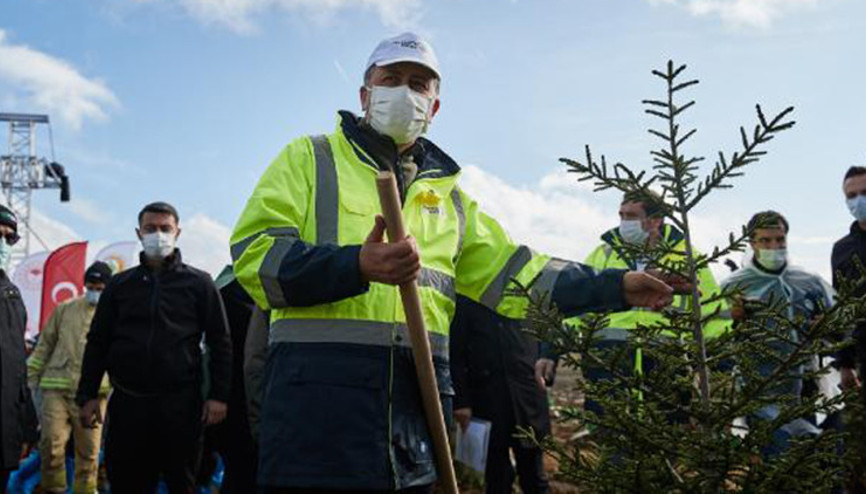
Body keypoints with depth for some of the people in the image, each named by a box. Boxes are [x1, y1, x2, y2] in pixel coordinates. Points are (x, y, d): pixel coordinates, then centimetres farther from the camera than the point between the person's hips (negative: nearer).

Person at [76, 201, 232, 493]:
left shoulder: (199, 283, 7)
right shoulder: (120, 284, 13)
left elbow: (220, 343, 4)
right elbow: (97, 342, 15)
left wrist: (218, 396, -4)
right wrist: (88, 395, 7)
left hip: (180, 404, -2)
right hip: (127, 403, 2)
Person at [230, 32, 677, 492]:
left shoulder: (447, 193, 23)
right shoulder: (309, 158, 7)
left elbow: (509, 271, 20)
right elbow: (253, 252, -5)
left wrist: (614, 287, 12)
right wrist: (357, 267, -21)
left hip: (417, 401, 5)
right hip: (317, 397, -5)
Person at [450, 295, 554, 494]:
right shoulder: (466, 295, 2)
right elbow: (456, 351, -1)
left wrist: (547, 357, -7)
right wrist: (460, 400, -7)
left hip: (527, 392, 2)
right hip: (485, 395, -2)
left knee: (534, 476, 7)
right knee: (497, 476, 6)